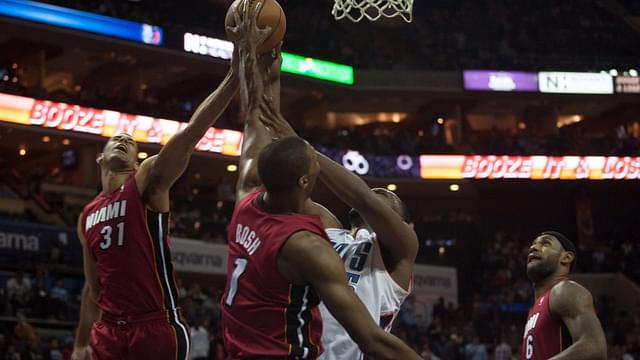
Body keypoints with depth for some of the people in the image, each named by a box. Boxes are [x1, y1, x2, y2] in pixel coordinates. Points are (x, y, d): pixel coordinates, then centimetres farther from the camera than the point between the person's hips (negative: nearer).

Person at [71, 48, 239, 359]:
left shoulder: (148, 182, -1)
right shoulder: (87, 217, 16)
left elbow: (192, 132, -15)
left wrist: (233, 77, -26)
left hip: (157, 328, -5)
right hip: (108, 332, 5)